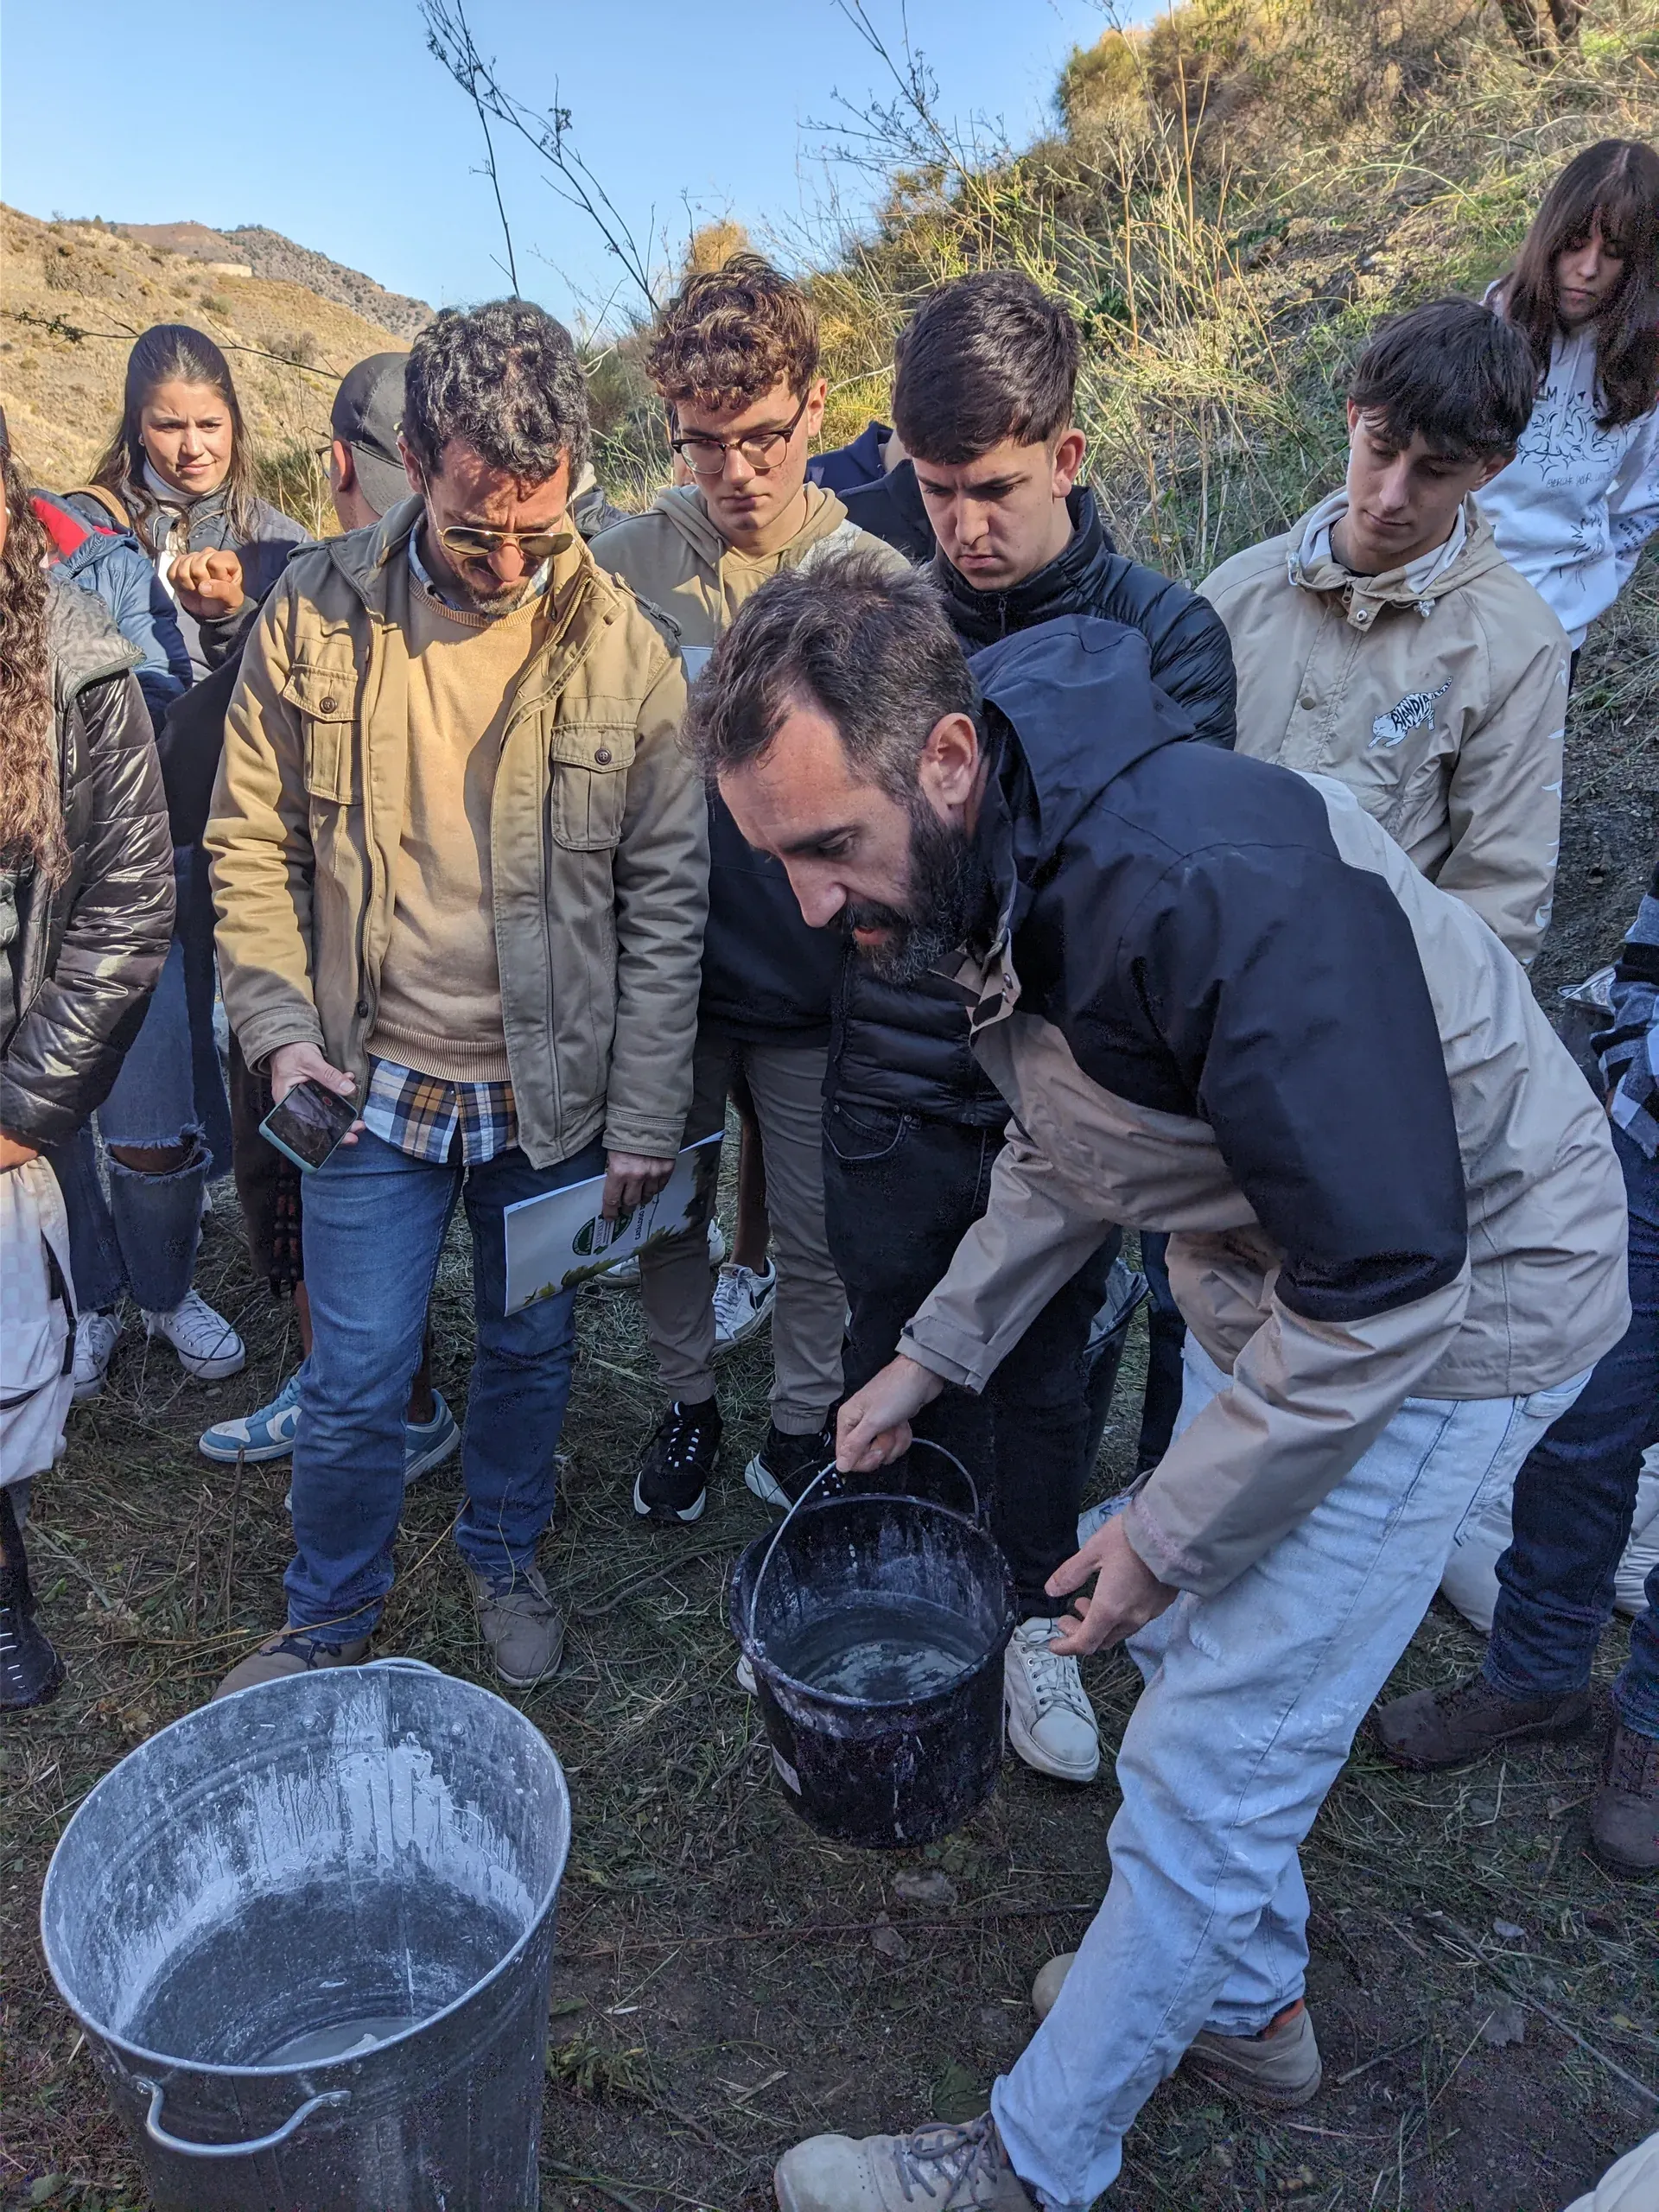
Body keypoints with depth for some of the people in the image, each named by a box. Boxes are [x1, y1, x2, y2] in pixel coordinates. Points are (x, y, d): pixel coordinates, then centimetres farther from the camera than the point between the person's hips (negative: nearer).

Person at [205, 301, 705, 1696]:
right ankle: (328, 1623, 34)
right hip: (374, 1085, 0)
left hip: (554, 1095, 0)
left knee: (531, 1351, 18)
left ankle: (506, 1560, 45)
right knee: (355, 1385, 8)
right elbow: (251, 843, 2)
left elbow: (669, 898, -5)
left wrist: (645, 1113, -6)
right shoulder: (315, 614, -5)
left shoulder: (625, 646, -8)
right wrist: (280, 1027, -9)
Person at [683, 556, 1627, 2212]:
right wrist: (931, 1355, 10)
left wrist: (1169, 1535, -19)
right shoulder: (992, 866, -5)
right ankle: (1247, 2005, 48)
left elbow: (1383, 1292, -31)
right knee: (1196, 1647, 21)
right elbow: (1067, 1148, 12)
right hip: (1268, 1284, 9)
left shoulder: (1220, 888, -36)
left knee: (1207, 1758, 1)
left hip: (1440, 1315, -8)